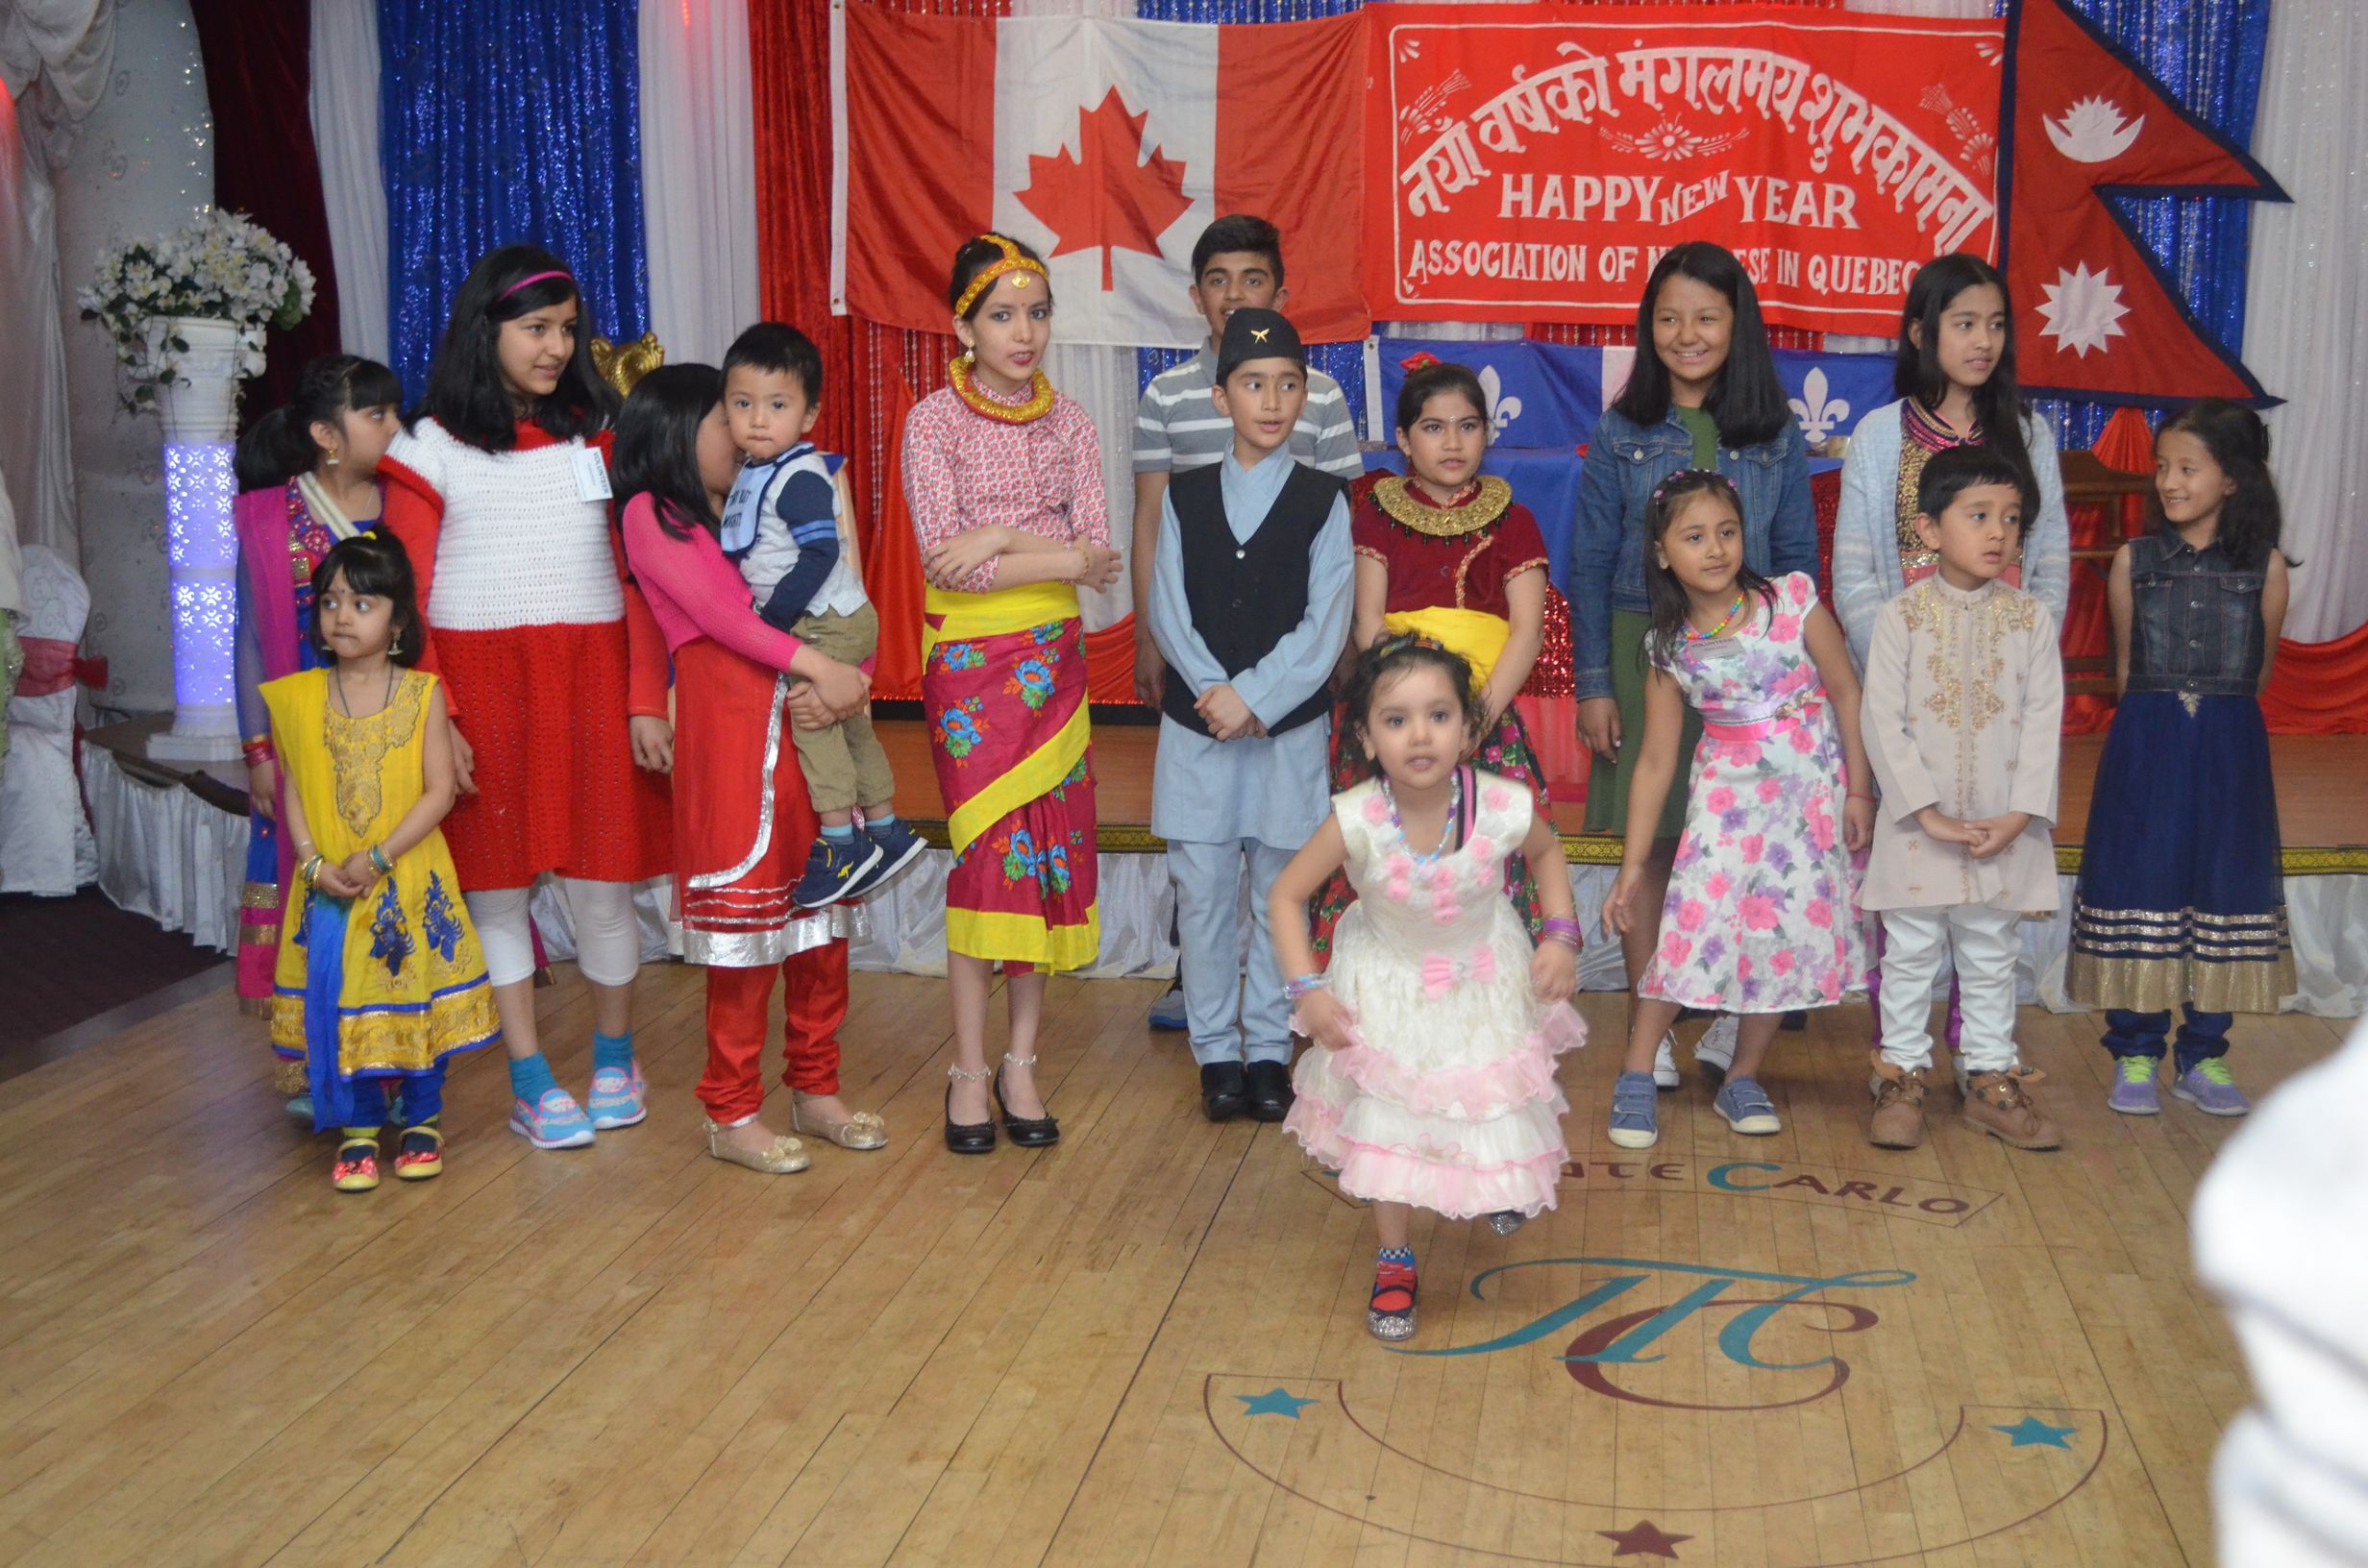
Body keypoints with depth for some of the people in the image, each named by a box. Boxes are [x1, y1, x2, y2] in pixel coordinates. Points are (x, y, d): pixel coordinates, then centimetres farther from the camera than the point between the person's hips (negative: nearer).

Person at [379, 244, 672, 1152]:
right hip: (479, 685, -1)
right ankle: (530, 1084, 15)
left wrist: (645, 700, -2)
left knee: (599, 884, 3)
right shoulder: (431, 449, 2)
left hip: (592, 681, 1)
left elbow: (636, 578, 6)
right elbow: (401, 602, -1)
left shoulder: (599, 436, 9)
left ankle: (614, 1056, 25)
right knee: (494, 887, 4)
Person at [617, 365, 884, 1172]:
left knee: (822, 911, 8)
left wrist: (834, 682, -9)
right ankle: (733, 1114, 5)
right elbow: (713, 609, -11)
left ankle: (815, 1090, 20)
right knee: (745, 922, -4)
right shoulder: (652, 514, 2)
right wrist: (817, 665, -20)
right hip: (728, 720, -7)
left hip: (800, 717, 7)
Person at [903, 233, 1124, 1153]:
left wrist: (1003, 538, -14)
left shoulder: (1066, 422, 8)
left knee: (1050, 851, 3)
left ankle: (1021, 1065, 13)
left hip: (1052, 654, 4)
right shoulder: (934, 421, -4)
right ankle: (970, 1072, 6)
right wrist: (1062, 557, -14)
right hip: (967, 658, -4)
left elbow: (1101, 553, -1)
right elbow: (948, 560, -13)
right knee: (986, 850, -5)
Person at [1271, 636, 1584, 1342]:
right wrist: (1306, 989, -23)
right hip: (1389, 989, -1)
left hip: (1485, 984, 1)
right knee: (1387, 1123, 4)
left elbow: (1547, 851, -1)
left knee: (1497, 1112, 15)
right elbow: (1286, 895, -16)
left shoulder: (1504, 807, -27)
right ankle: (1395, 1262, 27)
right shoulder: (1356, 820, -31)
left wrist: (1560, 934, -11)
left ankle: (1502, 1183, 53)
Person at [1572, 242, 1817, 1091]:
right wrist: (1592, 683, -2)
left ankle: (1730, 1016, 16)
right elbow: (1589, 565, 3)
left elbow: (1797, 561, 8)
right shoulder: (1622, 434, 3)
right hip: (1645, 649, 0)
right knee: (1648, 841, 4)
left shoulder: (1776, 438, 5)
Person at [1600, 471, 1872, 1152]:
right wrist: (1632, 866, -1)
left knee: (1790, 929, 2)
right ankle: (1636, 1077, 1)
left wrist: (1858, 791, -3)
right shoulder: (1670, 647, -5)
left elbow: (1846, 691, -2)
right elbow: (1656, 760, -1)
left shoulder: (1793, 601, -9)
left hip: (1812, 793, 0)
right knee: (1693, 922, -9)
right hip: (1727, 793, 0)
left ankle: (1743, 1079, 18)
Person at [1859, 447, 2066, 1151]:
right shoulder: (1901, 617, -5)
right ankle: (1902, 1076, 18)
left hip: (2004, 828, 2)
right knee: (1910, 954, 6)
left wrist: (2018, 816, -11)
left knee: (1990, 956, 12)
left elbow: (2044, 721, -1)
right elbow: (1882, 722, -8)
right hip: (1917, 824, -2)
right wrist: (1928, 812, -14)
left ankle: (1991, 1077, 23)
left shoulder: (2031, 619, 1)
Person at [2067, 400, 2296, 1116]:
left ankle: (2203, 1057, 17)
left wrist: (2217, 712, 10)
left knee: (2224, 885, 5)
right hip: (2144, 748, 0)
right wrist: (2159, 715, 9)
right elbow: (2125, 666, 9)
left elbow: (2259, 669, 8)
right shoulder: (2133, 559, 0)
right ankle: (2135, 1055, 12)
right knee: (2139, 886, 1)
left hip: (2230, 750, 0)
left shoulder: (2265, 566, -1)